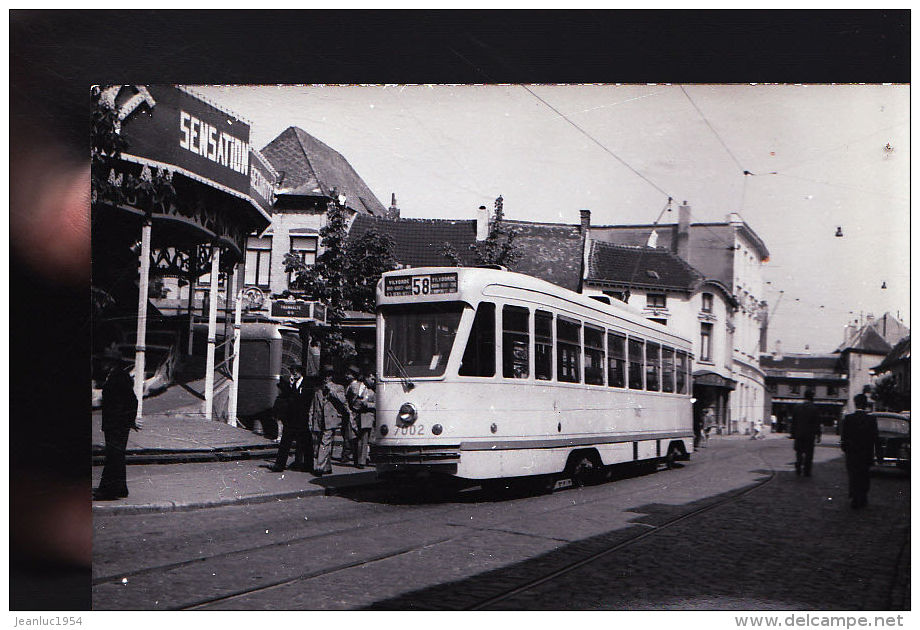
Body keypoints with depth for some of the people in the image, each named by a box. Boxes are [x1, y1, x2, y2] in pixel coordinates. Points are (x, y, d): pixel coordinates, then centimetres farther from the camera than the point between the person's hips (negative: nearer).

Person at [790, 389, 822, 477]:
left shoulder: (798, 407, 3)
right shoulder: (814, 408, -8)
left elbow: (793, 422, 7)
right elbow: (817, 423, -7)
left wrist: (792, 433, 14)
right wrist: (818, 435, -2)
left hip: (799, 434, 3)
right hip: (810, 435, -3)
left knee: (799, 453, 13)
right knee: (808, 453, 4)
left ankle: (798, 470, 7)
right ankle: (807, 471, 5)